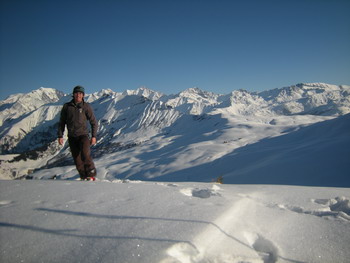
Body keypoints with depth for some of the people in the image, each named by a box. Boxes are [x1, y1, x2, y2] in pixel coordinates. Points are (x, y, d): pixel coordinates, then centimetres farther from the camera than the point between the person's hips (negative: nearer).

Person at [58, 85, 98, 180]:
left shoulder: (86, 106, -1)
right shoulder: (67, 106, 6)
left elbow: (93, 122, 2)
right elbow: (62, 122, 12)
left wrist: (94, 136, -5)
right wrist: (60, 136, 5)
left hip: (83, 135, -3)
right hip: (72, 137, 3)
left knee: (85, 154, -24)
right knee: (77, 159, 3)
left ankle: (91, 174, -11)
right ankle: (84, 177, 15)